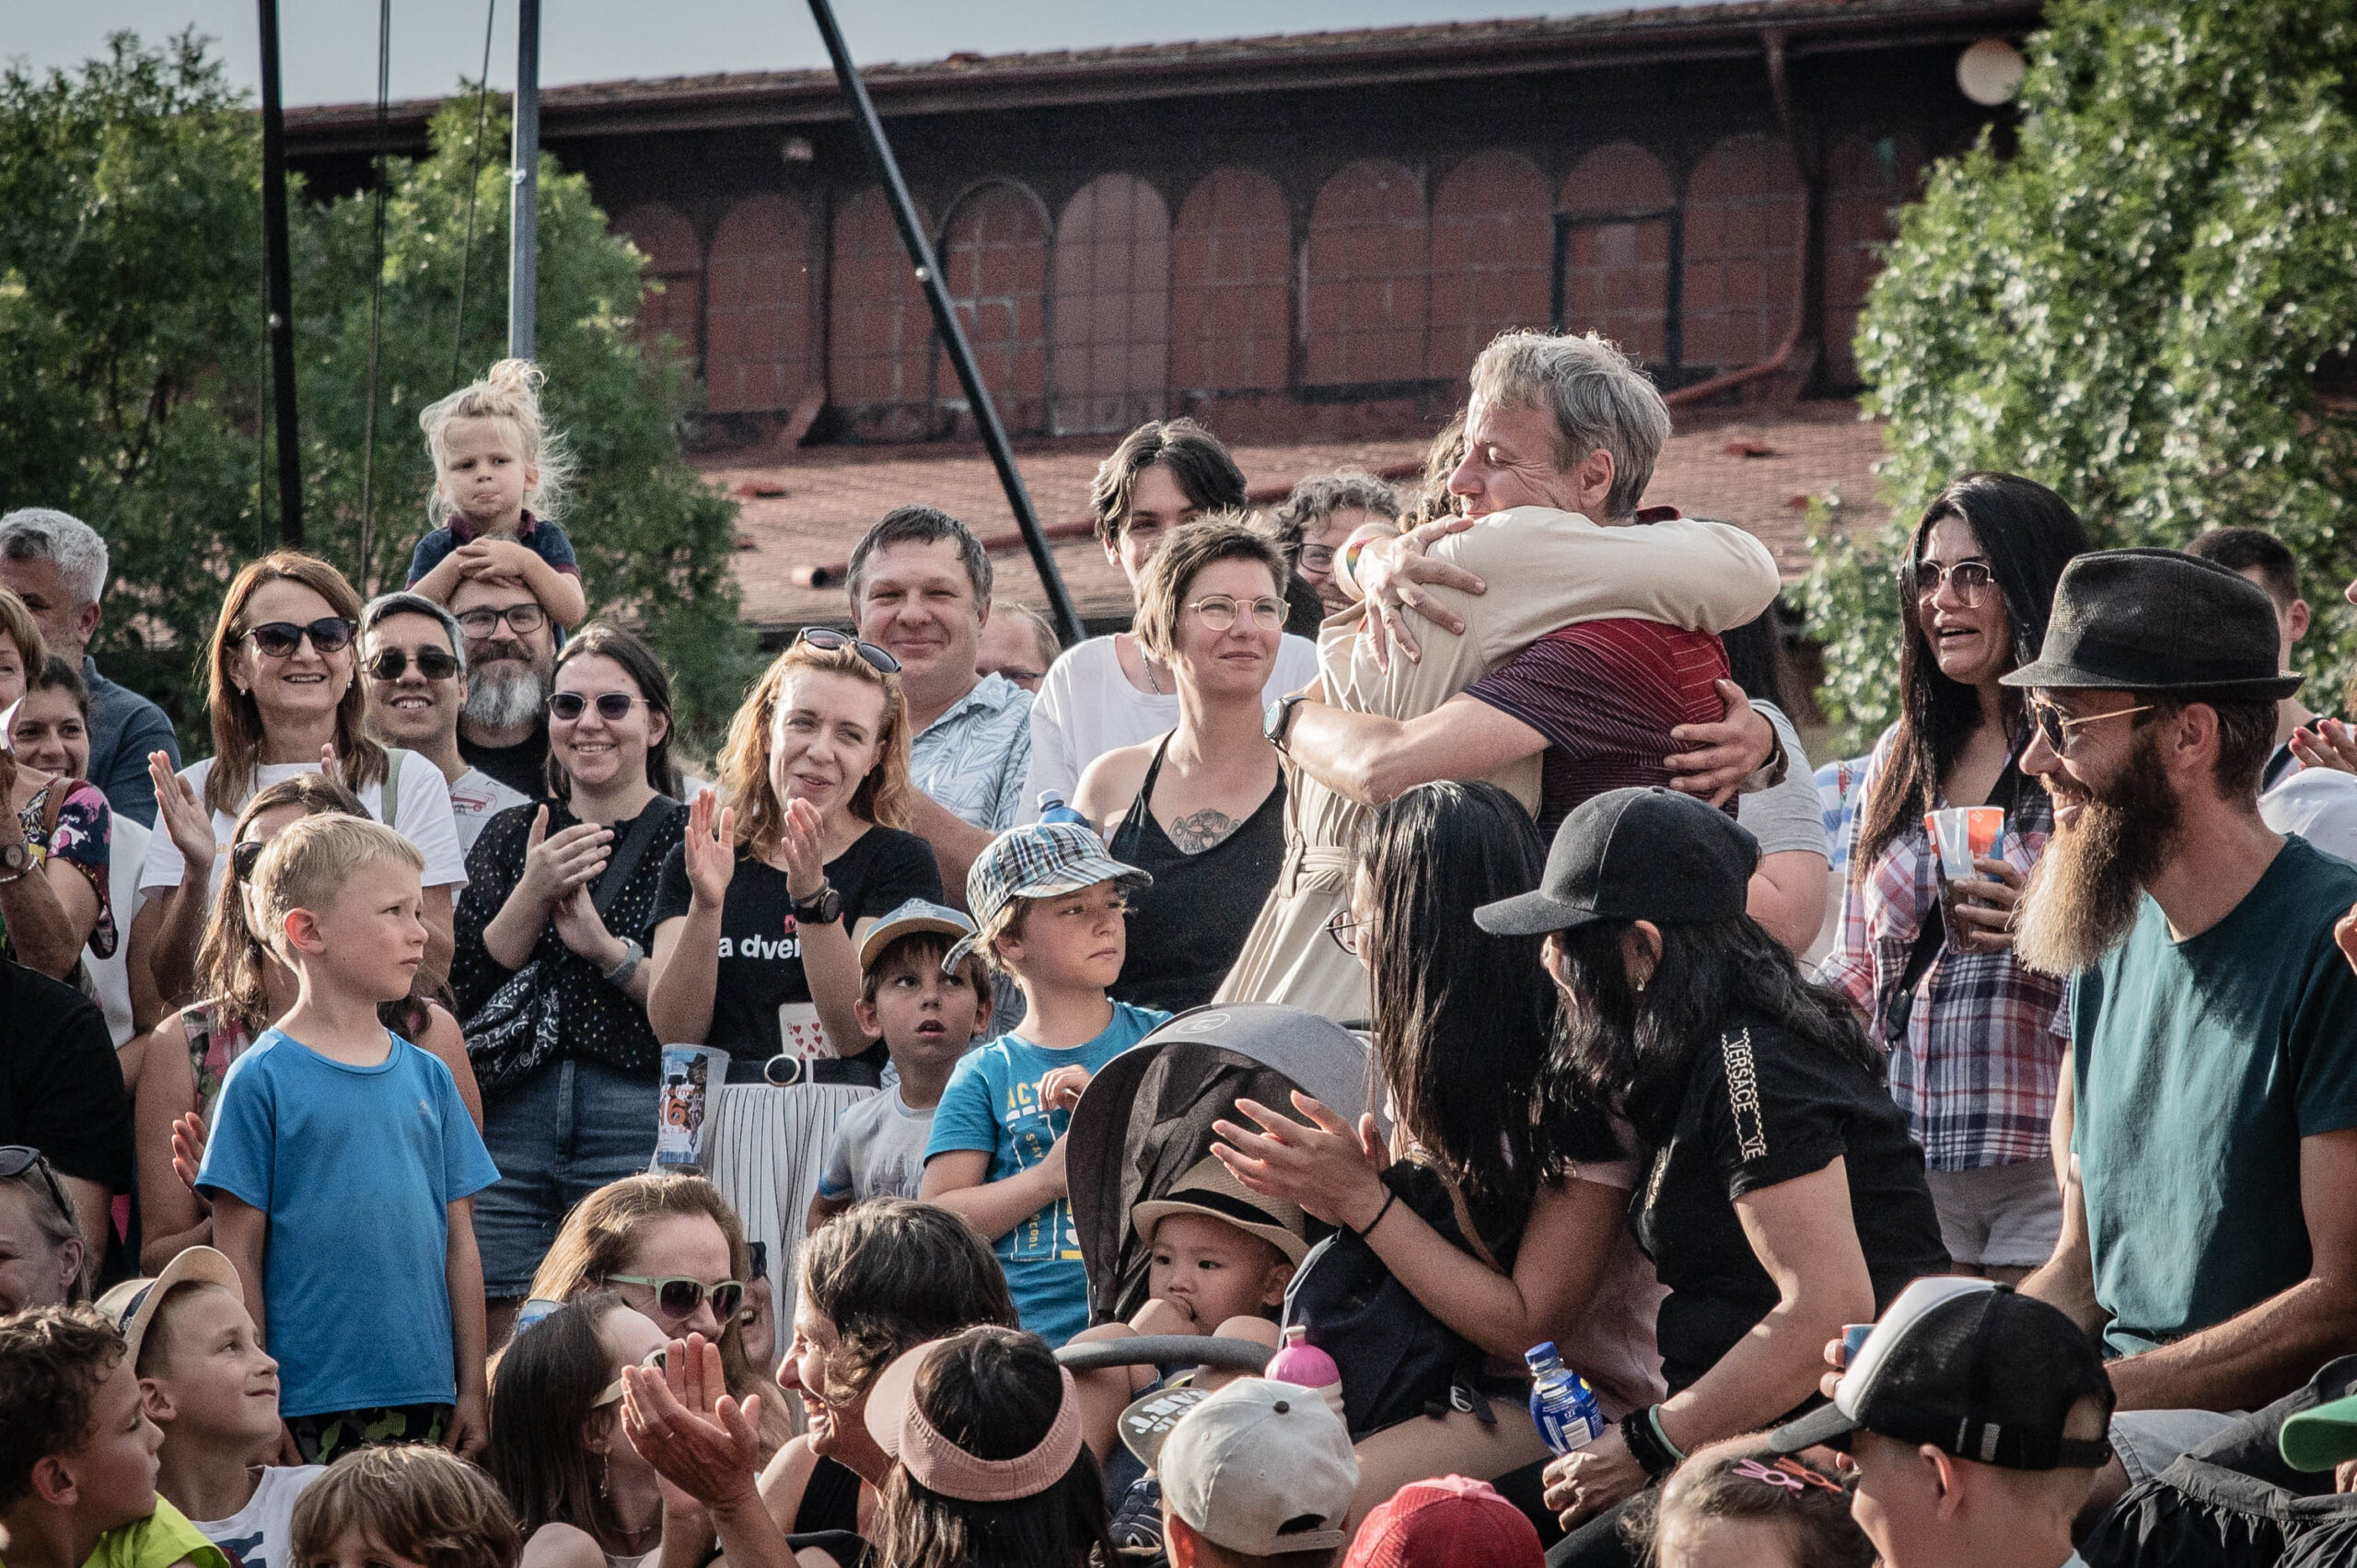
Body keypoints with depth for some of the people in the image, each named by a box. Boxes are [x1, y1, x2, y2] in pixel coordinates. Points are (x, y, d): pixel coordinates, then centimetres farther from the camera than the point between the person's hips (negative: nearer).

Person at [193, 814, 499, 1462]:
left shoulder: (428, 1078, 11)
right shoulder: (263, 1079, -3)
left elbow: (459, 1243, 13)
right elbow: (239, 1255, -4)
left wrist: (471, 1390, 10)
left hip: (425, 1402, 4)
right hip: (307, 1405, -4)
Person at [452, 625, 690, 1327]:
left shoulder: (692, 841, 4)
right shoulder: (512, 834, 15)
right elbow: (461, 991, 5)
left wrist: (607, 948, -14)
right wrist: (533, 893, -7)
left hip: (641, 1121, -3)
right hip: (509, 1118, 3)